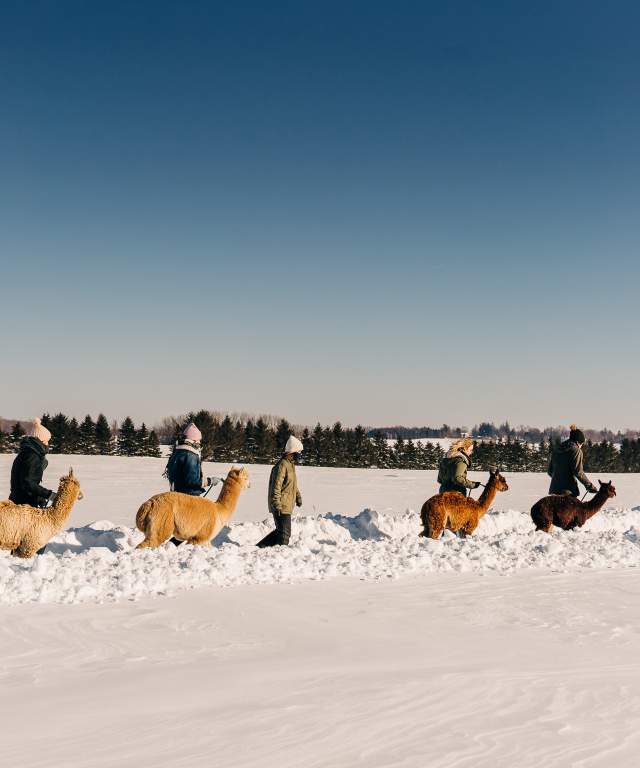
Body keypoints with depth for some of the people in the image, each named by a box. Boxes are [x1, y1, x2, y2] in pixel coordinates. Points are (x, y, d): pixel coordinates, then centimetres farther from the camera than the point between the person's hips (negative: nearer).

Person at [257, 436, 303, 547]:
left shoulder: (290, 465, 15)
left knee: (280, 531, 18)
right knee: (284, 534, -5)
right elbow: (276, 487, -21)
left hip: (287, 506, 10)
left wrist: (298, 496, 15)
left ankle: (260, 546, 23)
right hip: (282, 508, -10)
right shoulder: (282, 466, -17)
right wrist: (277, 505, -23)